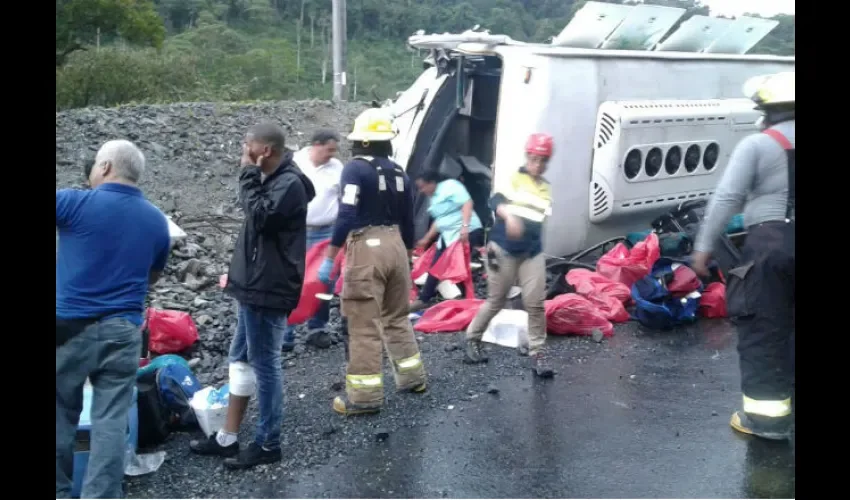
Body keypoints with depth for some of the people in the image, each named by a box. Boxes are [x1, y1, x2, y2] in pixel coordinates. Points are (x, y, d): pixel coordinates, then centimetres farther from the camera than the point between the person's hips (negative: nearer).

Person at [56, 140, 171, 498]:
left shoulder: (76, 202, -9)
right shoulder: (157, 221, 7)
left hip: (70, 327, -3)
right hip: (123, 331, 3)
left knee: (62, 416, 13)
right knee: (111, 421, 5)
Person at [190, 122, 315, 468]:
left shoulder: (289, 183, -17)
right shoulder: (272, 179, 13)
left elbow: (259, 217, -27)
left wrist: (248, 174, -17)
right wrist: (238, 273, 17)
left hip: (269, 289, -10)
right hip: (255, 284, 10)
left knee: (264, 364, -1)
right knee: (240, 358, 15)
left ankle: (267, 444, 12)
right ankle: (227, 438, 26)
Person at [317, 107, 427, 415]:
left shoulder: (355, 169, -9)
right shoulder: (400, 174, 12)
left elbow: (347, 217, -17)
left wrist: (329, 259, -14)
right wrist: (406, 259, 28)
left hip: (367, 249, -7)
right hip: (395, 246, 7)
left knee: (364, 325, -1)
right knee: (397, 316, 22)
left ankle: (365, 396, 3)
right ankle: (413, 377, 32)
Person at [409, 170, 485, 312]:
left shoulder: (450, 186, -9)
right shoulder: (434, 198, 17)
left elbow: (467, 203, -18)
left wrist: (465, 226, -28)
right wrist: (426, 239, 26)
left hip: (468, 233, -9)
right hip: (448, 236, 9)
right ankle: (423, 300, 19)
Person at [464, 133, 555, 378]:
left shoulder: (546, 188, 13)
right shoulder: (513, 178, -2)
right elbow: (496, 201, -18)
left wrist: (537, 246, 16)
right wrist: (508, 215, -35)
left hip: (532, 252, 4)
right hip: (503, 249, -4)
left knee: (535, 303, -2)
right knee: (496, 301, 4)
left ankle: (537, 354, 6)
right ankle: (472, 340, 23)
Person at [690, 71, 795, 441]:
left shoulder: (757, 145, -6)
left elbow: (726, 199, -11)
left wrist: (703, 246, -7)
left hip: (772, 241, -5)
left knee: (763, 330, 3)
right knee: (782, 328, 15)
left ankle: (766, 415, 5)